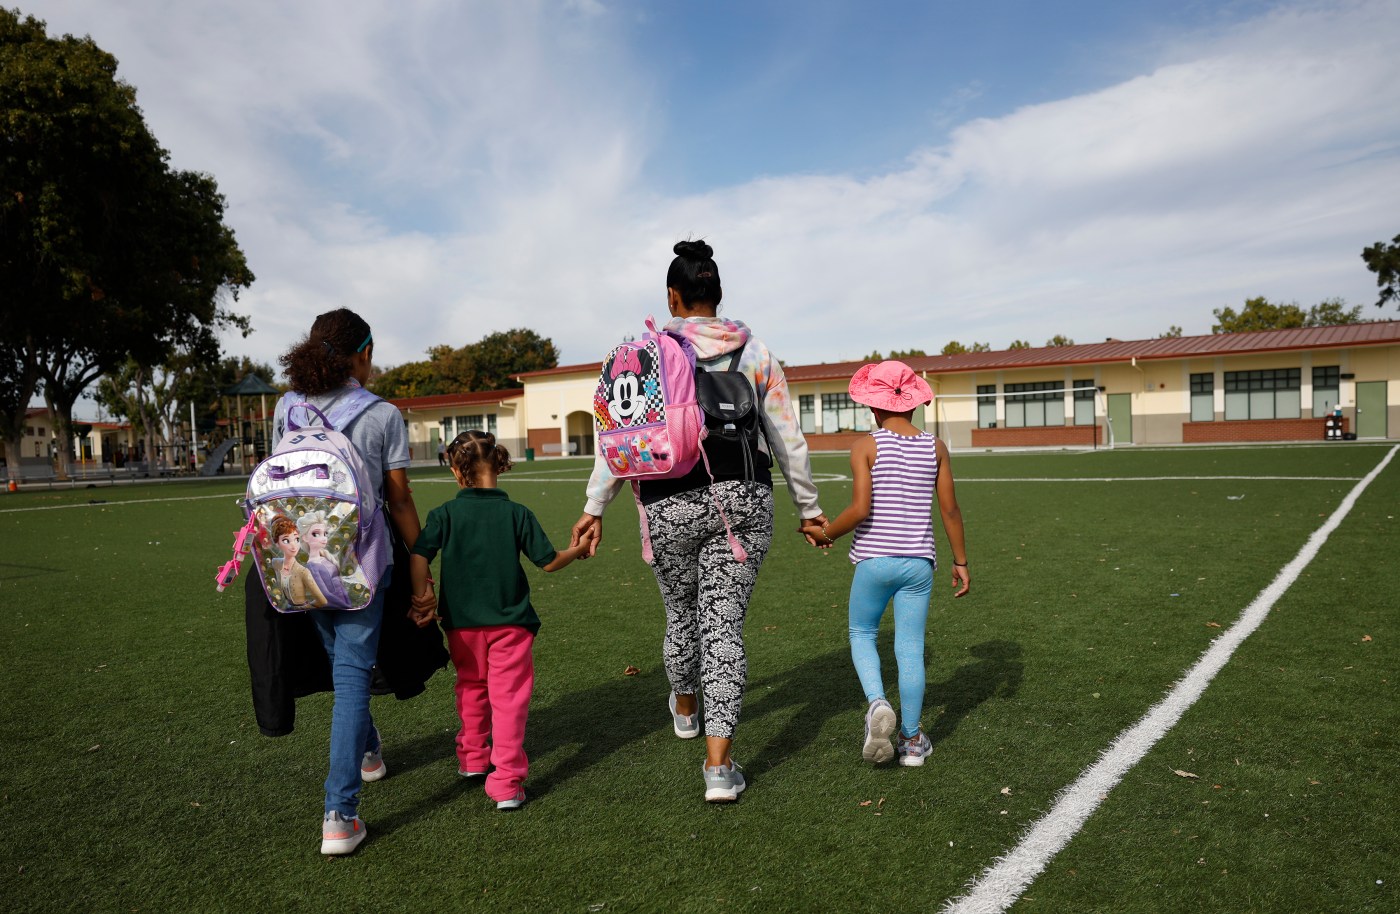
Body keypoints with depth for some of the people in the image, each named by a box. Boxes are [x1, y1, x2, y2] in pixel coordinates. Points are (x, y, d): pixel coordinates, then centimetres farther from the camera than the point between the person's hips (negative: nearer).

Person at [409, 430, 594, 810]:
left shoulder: (445, 514, -5)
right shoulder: (517, 513, -6)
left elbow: (418, 555, -15)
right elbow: (549, 562, -3)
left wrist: (422, 597, -3)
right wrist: (577, 550, 15)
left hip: (462, 622, 2)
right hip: (510, 622, -2)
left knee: (471, 687, 23)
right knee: (509, 697, 1)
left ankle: (472, 758, 39)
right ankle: (506, 782, -2)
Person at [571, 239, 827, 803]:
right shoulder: (754, 351, 5)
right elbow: (787, 437, 7)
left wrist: (594, 507, 4)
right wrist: (808, 507, 15)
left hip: (670, 504, 0)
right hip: (744, 500, 1)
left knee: (681, 611, 21)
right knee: (725, 623, 4)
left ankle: (685, 708, 49)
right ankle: (719, 765, 3)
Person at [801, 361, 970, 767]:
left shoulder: (866, 446, -7)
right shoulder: (935, 447, 4)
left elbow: (860, 509, -15)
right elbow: (950, 509, 4)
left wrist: (825, 533, 2)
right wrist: (961, 561, 13)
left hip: (874, 560, -3)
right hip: (918, 561, 3)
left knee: (861, 634, 18)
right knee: (910, 649, 10)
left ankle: (877, 702, -5)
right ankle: (911, 740, 18)